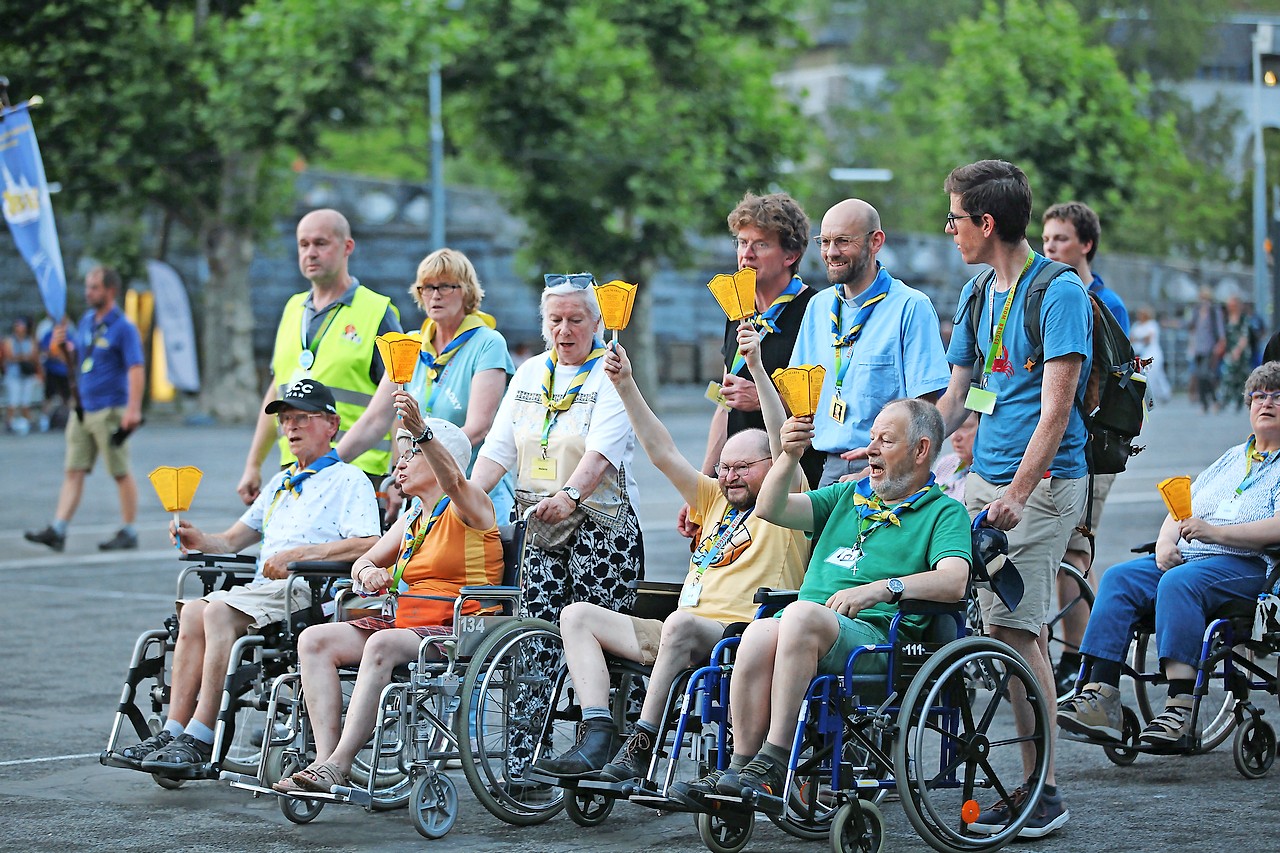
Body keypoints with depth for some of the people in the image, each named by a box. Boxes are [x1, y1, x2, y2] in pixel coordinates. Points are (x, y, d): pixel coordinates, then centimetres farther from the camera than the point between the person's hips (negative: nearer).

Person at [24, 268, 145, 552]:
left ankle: (128, 533, 10)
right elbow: (76, 357, 22)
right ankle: (58, 531, -2)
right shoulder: (86, 321, 12)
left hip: (110, 411, -7)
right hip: (83, 409, 7)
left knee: (121, 473, 2)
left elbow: (136, 369, -18)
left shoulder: (123, 328, -11)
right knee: (73, 471, 2)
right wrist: (63, 344, 0)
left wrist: (133, 409, -26)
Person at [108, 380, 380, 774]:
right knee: (193, 611, -20)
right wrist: (201, 541, 8)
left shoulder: (349, 481, 4)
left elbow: (369, 545, -12)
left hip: (310, 591, -7)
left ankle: (200, 738, -31)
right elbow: (234, 539, 30)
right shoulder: (280, 483, 31)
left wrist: (298, 554, -17)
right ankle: (174, 730, -26)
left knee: (219, 612, -29)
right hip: (263, 589, 7)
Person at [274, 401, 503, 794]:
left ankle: (339, 765, -38)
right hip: (404, 623, 8)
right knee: (314, 640, -12)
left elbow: (452, 479, -25)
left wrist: (420, 429, -41)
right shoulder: (412, 518, 23)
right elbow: (364, 562, 25)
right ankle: (325, 758, -24)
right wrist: (369, 571, -1)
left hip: (456, 631, -8)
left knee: (382, 644, -36)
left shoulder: (469, 507, -1)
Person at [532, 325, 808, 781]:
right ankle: (596, 740, -22)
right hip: (679, 636, 8)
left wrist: (757, 366, -18)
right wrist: (624, 385, 14)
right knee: (578, 615, -5)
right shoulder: (716, 501, 27)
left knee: (680, 623, -39)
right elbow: (662, 452, 23)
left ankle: (642, 745, -32)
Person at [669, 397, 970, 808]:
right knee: (760, 633, -32)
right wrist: (790, 455, 0)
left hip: (877, 635, -4)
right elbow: (769, 509, 17)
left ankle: (772, 765, -36)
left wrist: (881, 588, -21)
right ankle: (741, 766, -30)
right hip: (805, 632, 5)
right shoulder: (847, 495, 30)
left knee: (802, 614, -36)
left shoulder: (944, 512, 11)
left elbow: (954, 581, -9)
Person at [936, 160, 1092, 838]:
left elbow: (1055, 408, -17)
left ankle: (1041, 792, -8)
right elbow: (956, 395, 22)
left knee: (1012, 627, -12)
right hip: (984, 477, 8)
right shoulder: (978, 293, 15)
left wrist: (1016, 494, -23)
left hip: (1042, 481, -8)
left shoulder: (1060, 293, -10)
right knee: (1025, 629, 8)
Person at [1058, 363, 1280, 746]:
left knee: (1179, 582, -36)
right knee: (1118, 578, -19)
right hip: (1185, 556, 7)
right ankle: (1099, 696, -31)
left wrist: (1215, 532, -21)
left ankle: (1180, 707, -40)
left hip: (1249, 565, -7)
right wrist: (1165, 543, 1)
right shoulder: (1232, 458, 28)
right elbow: (1181, 509, 22)